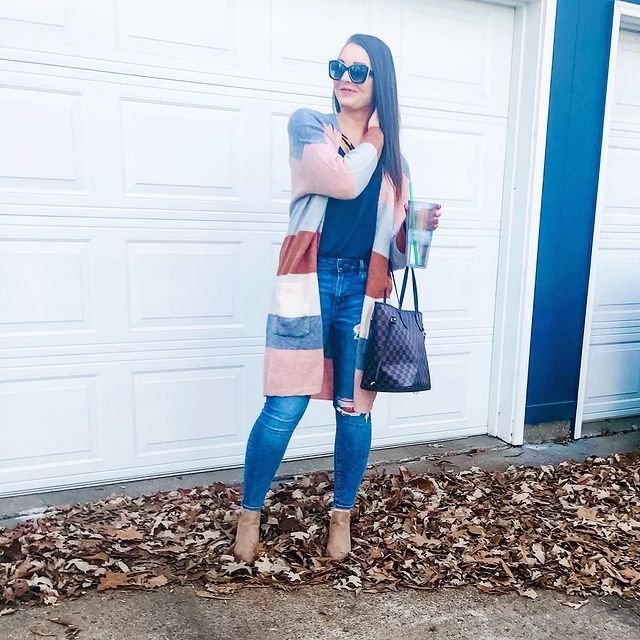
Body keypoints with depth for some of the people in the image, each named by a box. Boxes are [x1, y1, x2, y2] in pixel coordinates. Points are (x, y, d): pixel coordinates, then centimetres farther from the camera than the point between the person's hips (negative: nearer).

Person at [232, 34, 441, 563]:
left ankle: (342, 516, 29)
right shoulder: (308, 124, 5)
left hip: (362, 289, 3)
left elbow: (394, 245, 15)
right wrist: (373, 137, 2)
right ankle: (250, 515, 19)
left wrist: (421, 227, -5)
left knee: (355, 411, 8)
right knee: (284, 409, -3)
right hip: (310, 281, -3)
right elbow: (345, 182, -15)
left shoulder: (393, 157, 14)